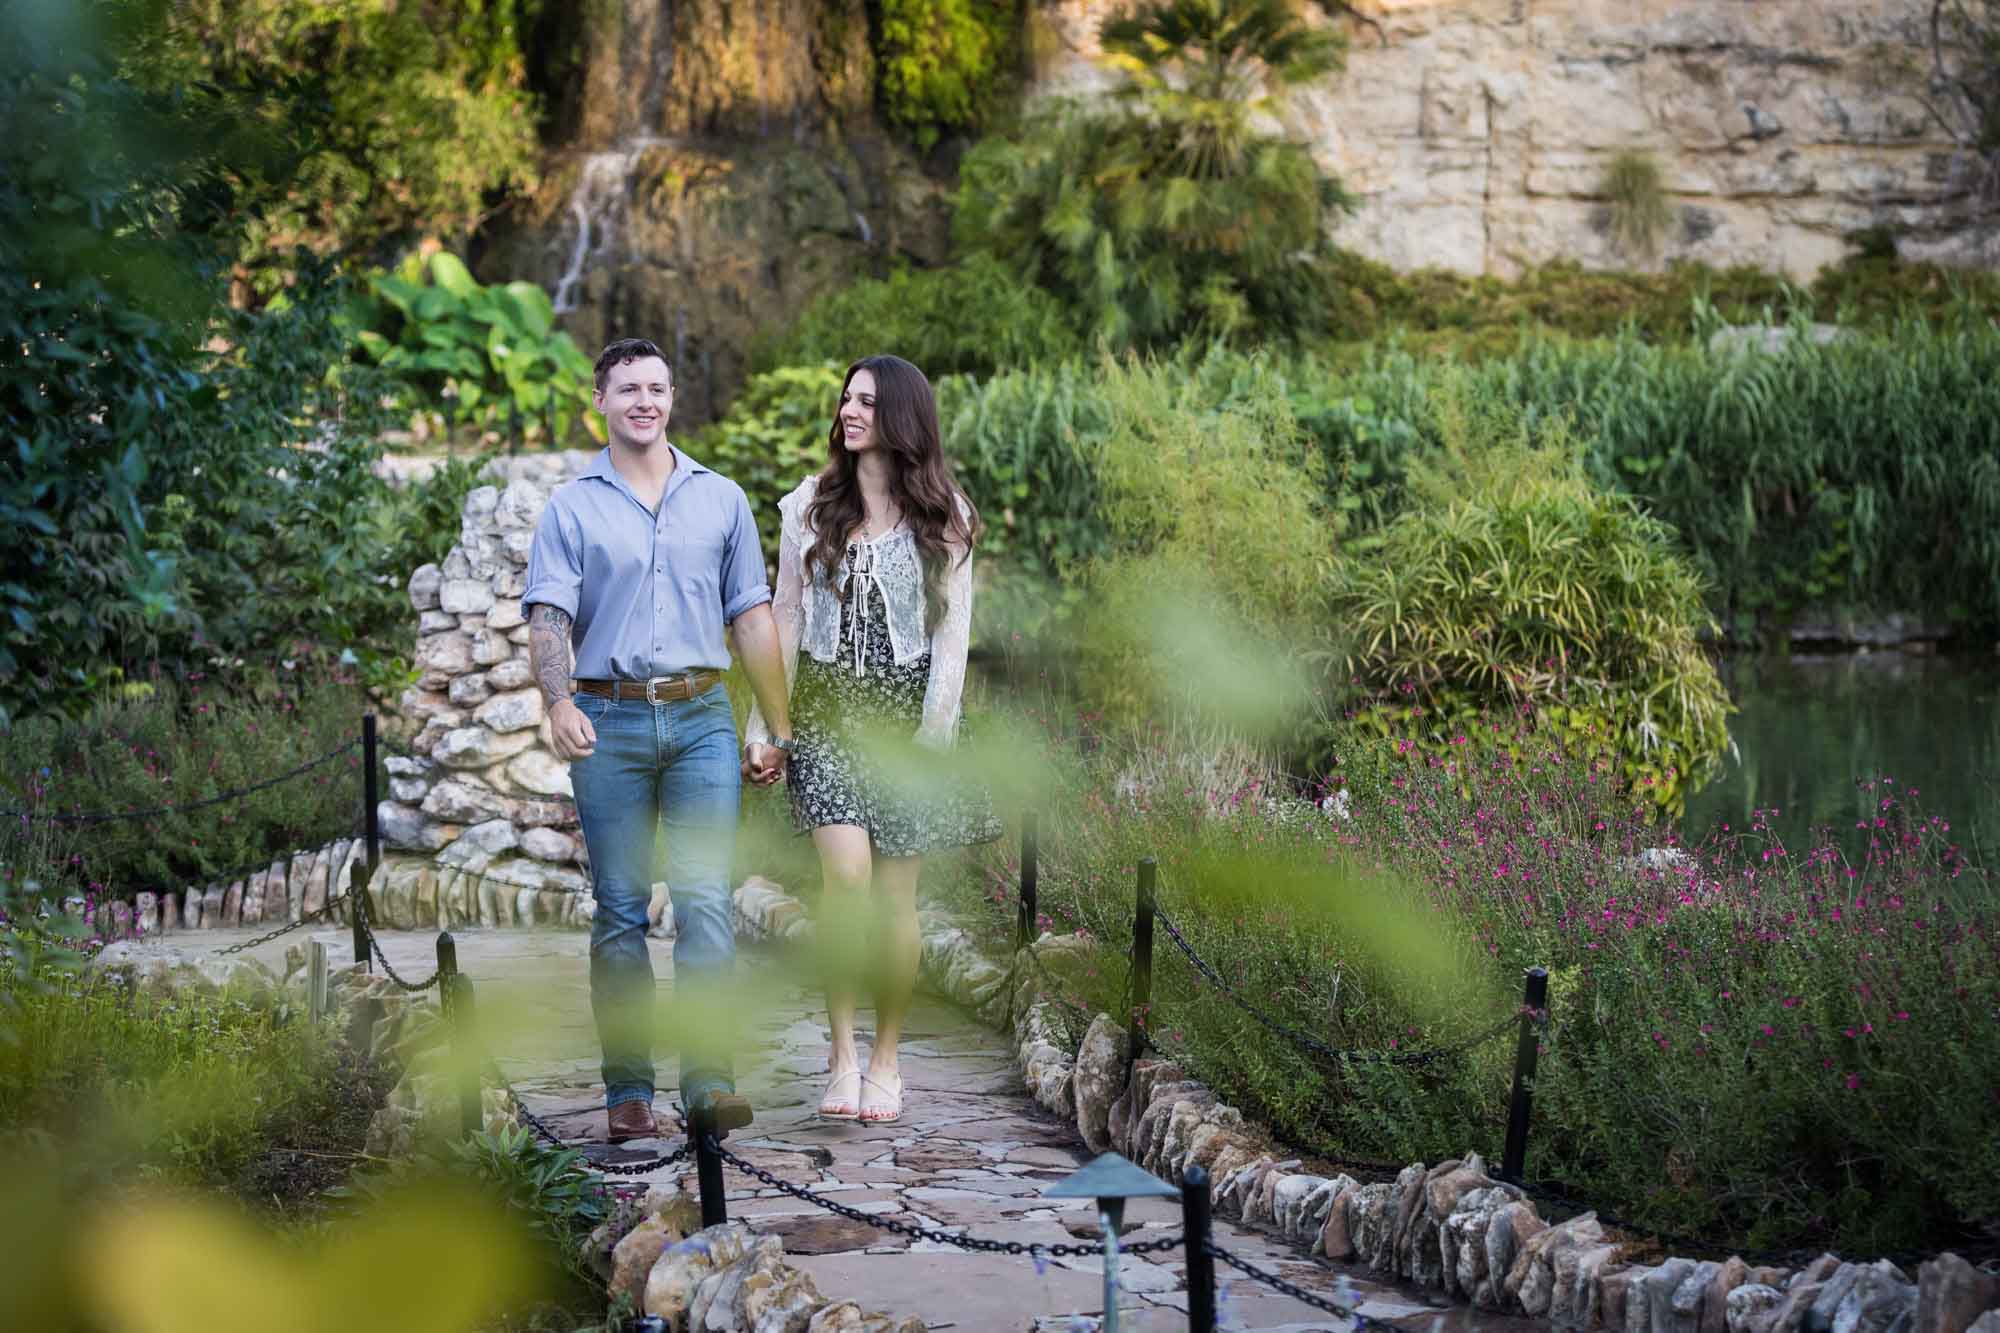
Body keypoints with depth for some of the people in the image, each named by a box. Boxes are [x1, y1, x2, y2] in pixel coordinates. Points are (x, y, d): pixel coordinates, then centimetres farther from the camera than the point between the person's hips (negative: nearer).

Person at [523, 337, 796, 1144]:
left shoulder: (722, 500, 12)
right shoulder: (572, 508, 6)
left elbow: (752, 617, 14)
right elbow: (548, 617, -5)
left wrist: (780, 726, 11)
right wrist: (559, 705, -23)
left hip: (701, 718, 1)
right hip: (609, 720, -1)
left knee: (706, 899, -10)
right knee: (621, 910, 2)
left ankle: (709, 1078, -14)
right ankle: (628, 1091, 5)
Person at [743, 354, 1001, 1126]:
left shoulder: (944, 517, 4)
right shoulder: (809, 507, 8)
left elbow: (951, 630, 2)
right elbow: (784, 618, 10)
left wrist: (935, 731, -7)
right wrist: (762, 728, 6)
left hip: (904, 707, 0)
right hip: (827, 706, 0)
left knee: (896, 895, 1)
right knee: (846, 874, -17)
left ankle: (886, 1058, 15)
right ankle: (842, 1047, -5)